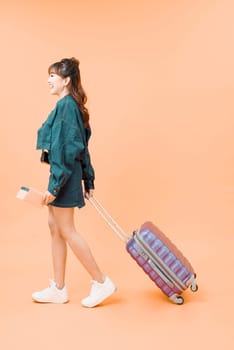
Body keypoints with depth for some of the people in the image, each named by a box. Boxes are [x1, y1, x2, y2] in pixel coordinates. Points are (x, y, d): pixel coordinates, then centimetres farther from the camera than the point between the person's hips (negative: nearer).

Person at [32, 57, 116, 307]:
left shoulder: (66, 105, -15)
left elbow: (66, 148, -21)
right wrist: (88, 179, 19)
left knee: (66, 231, -1)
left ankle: (101, 282, 10)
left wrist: (54, 184, -20)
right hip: (66, 174, 10)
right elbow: (81, 146, 16)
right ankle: (58, 289, 23)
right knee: (55, 228, 13)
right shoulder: (71, 105, 14)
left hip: (64, 174, -10)